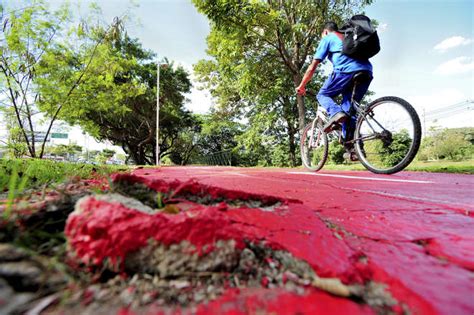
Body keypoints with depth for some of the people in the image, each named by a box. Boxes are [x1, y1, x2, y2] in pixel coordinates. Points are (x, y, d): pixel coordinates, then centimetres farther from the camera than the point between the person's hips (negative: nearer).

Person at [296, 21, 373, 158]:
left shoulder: (327, 39, 20)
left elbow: (312, 67, 13)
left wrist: (302, 86, 23)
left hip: (346, 70, -6)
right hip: (366, 71, 6)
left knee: (323, 95, 13)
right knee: (349, 108, 12)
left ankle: (336, 113, -19)